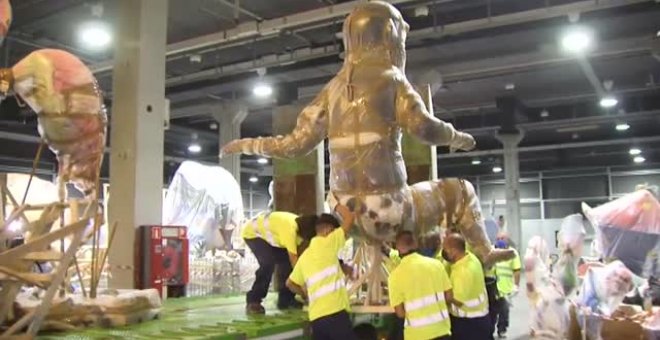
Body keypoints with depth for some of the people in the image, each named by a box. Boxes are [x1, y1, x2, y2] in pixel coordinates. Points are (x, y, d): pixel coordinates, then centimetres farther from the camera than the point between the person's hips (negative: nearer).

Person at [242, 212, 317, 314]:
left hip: (266, 235, 9)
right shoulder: (290, 228, -38)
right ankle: (253, 302, -16)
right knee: (268, 263, -26)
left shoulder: (300, 224, -11)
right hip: (253, 233, -9)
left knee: (286, 261, -2)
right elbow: (293, 259, -35)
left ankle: (285, 299, 8)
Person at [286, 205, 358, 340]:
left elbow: (290, 283, 27)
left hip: (316, 316, 7)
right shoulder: (326, 244, -2)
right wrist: (339, 207, 14)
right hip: (334, 313, -7)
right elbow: (350, 218, -3)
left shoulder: (305, 256, 18)